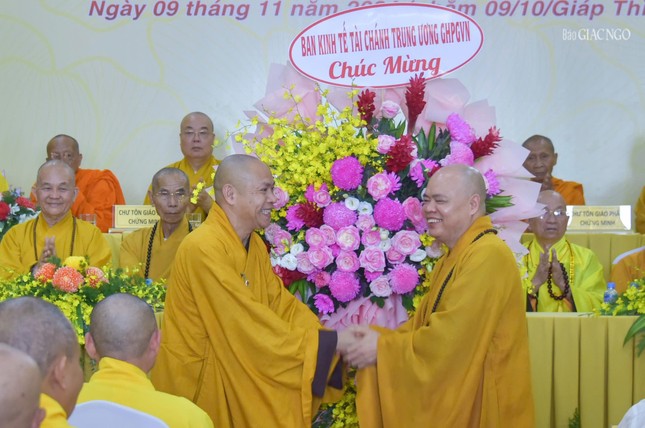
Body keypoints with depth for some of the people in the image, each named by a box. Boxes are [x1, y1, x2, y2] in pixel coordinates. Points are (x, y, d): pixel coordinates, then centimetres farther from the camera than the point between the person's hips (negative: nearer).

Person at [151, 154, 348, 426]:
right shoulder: (204, 248, -23)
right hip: (197, 381, -8)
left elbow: (283, 305, 3)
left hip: (236, 377, 8)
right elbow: (250, 324, -24)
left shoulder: (256, 245, 6)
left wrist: (339, 339, -11)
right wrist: (334, 341, -20)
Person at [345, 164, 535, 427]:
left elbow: (451, 337, -24)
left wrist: (383, 347, -17)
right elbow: (422, 326, 11)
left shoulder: (488, 256, -19)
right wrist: (375, 337, -5)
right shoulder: (453, 258, 14)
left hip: (480, 405, -9)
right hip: (452, 401, 9)